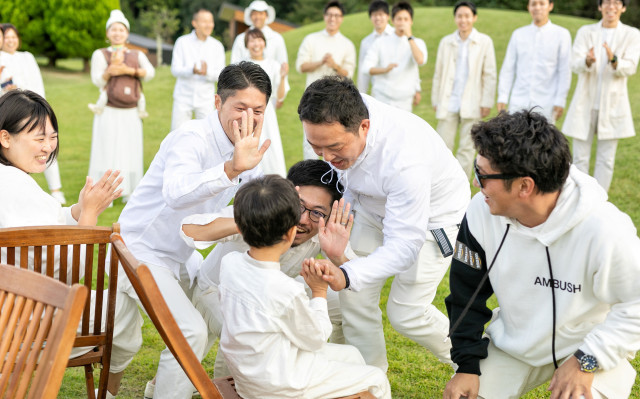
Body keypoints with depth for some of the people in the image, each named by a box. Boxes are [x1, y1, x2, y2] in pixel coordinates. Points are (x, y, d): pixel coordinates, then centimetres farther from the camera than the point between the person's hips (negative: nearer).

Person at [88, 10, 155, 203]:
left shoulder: (137, 55, 14)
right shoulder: (100, 54, 8)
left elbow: (150, 73, -2)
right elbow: (97, 81, -3)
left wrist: (129, 71, -18)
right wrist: (108, 72, -24)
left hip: (131, 113, 3)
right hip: (109, 112, -2)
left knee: (131, 150, 1)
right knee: (107, 149, -8)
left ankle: (128, 192, 8)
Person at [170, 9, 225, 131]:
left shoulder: (217, 46, 4)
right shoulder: (182, 42, 0)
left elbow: (220, 75, -1)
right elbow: (175, 70, -6)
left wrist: (207, 72, -24)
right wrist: (193, 70, -28)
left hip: (206, 99, 1)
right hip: (183, 97, -1)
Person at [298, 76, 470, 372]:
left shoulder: (405, 161, -44)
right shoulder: (335, 122, -24)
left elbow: (403, 245, -39)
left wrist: (346, 275, -51)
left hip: (431, 217, -6)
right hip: (374, 207, 6)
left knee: (405, 313, -5)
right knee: (355, 297, 1)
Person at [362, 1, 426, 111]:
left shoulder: (417, 43, 9)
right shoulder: (381, 42, 10)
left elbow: (420, 60, -13)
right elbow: (366, 68, 1)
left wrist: (409, 36, -9)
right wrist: (384, 69, -18)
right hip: (381, 99, 0)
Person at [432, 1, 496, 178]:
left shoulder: (484, 42, 0)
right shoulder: (446, 42, 8)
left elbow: (489, 75, 0)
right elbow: (438, 74, 12)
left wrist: (486, 103, -4)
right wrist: (435, 101, 9)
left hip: (471, 104, -2)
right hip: (448, 103, 2)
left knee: (467, 149, 2)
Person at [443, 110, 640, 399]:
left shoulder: (605, 231, -31)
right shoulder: (482, 212, -17)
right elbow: (467, 292, -3)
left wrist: (587, 361, -21)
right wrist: (467, 365, -6)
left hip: (591, 350, -3)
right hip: (514, 342, 4)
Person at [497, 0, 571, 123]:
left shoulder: (561, 34, 5)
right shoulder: (518, 34, 12)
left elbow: (565, 71, 1)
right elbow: (508, 69, 12)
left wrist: (560, 101, -5)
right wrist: (502, 98, 4)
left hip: (545, 104, -2)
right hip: (518, 103, 2)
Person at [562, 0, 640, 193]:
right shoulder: (585, 32, 5)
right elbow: (575, 64, -7)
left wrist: (614, 61, -32)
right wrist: (588, 61, -31)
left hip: (612, 104, 0)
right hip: (585, 103, 0)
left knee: (606, 160, 2)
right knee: (580, 158, 1)